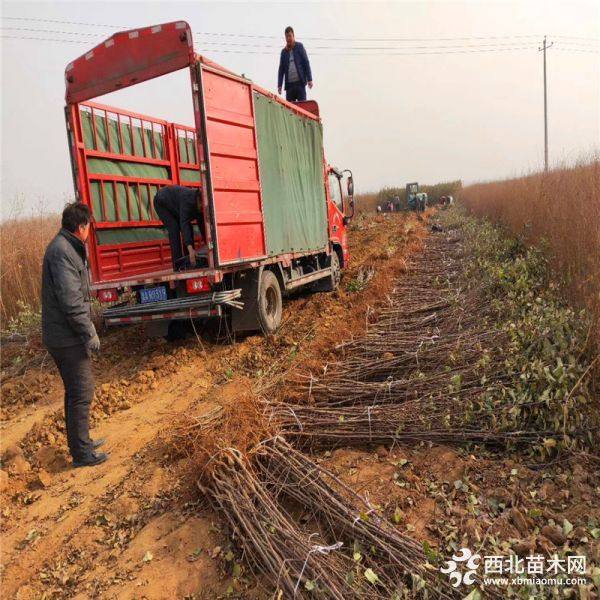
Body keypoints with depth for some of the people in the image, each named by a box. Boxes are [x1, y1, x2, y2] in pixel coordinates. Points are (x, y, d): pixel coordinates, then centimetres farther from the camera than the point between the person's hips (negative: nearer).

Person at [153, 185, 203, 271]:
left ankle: (190, 263, 0)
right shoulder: (187, 200, -42)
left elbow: (202, 225, -12)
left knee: (189, 229, -5)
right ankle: (178, 265, -22)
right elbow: (184, 224, -51)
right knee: (174, 229, -22)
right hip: (161, 202, -7)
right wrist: (190, 249, -61)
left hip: (174, 205, 7)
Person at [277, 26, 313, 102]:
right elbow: (281, 69, 12)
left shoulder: (299, 47, 6)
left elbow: (306, 63, 1)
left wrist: (309, 79, -7)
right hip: (289, 84, 3)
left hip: (300, 82, -3)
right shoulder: (284, 51, 13)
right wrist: (279, 85, 3)